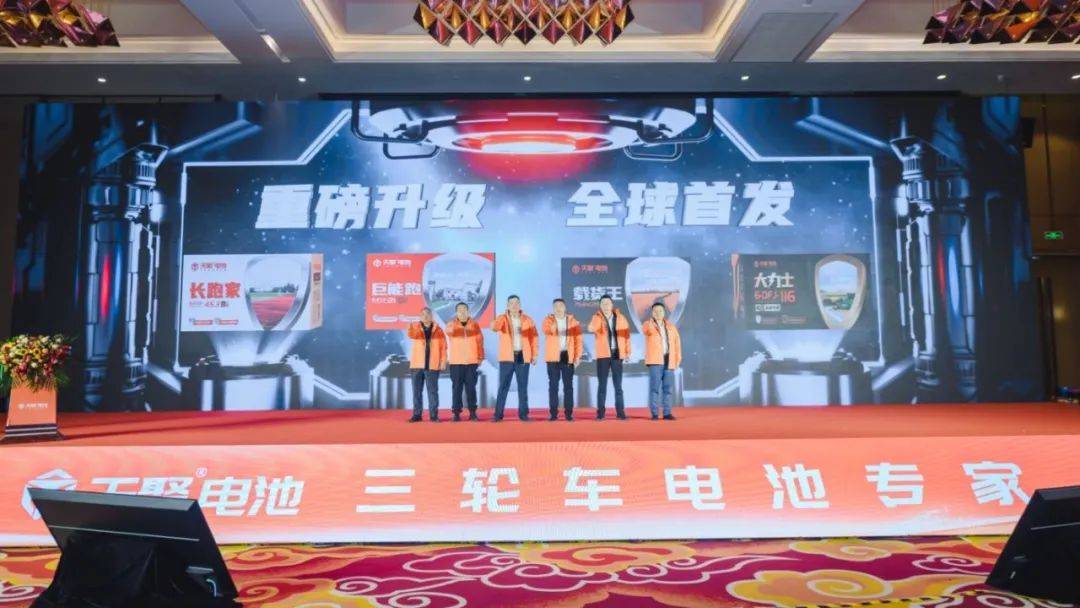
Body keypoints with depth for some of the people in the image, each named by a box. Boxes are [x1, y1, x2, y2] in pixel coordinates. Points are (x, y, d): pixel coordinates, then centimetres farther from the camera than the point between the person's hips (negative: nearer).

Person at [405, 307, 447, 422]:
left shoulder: (438, 330, 6)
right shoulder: (416, 327, 5)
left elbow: (443, 346, 4)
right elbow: (412, 335, -19)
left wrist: (443, 361, -5)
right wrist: (410, 328, -41)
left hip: (432, 365, -1)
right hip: (417, 364, 1)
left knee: (433, 390, 1)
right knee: (417, 390, 4)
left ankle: (433, 415, 6)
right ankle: (417, 414, 11)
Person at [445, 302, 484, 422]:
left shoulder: (474, 324, 7)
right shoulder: (452, 324, 1)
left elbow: (480, 341, 9)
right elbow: (448, 331, -23)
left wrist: (480, 357, 3)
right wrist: (452, 329, -46)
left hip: (472, 361, 1)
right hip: (456, 362, -1)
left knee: (471, 387, 4)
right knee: (457, 388, -1)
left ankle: (472, 412, 10)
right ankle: (456, 412, 4)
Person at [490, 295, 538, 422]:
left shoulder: (527, 320, 6)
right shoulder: (502, 318, 0)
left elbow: (533, 337, 7)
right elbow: (496, 326, -22)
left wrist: (534, 354, 0)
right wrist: (494, 326, -47)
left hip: (523, 357, 2)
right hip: (507, 357, -2)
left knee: (523, 387, 6)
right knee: (503, 386, -1)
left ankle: (523, 414, 11)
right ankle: (498, 414, 3)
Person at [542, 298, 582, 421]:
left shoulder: (572, 321, 8)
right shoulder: (548, 319, 3)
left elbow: (578, 339, 6)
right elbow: (545, 328, -21)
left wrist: (577, 355, -3)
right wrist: (551, 328, -44)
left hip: (568, 356, 1)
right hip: (553, 357, -1)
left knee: (568, 385, 3)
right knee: (553, 385, 1)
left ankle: (568, 412, 8)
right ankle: (553, 413, 5)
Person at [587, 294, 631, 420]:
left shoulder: (621, 318, 5)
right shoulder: (597, 318, -2)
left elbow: (626, 335, 9)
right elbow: (591, 329, -24)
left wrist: (627, 352, 5)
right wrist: (593, 327, -48)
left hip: (617, 354, 2)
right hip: (603, 355, -1)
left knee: (618, 385, 5)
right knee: (602, 385, 1)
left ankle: (620, 412, 9)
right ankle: (600, 412, 4)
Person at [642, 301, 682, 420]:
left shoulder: (671, 326, 14)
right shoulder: (648, 324, 1)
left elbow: (677, 341, 14)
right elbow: (645, 330, -23)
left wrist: (678, 357, 5)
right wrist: (650, 326, -45)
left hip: (669, 361, 4)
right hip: (655, 360, -4)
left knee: (668, 387, 3)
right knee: (655, 386, -8)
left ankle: (667, 413, 7)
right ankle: (654, 413, -6)